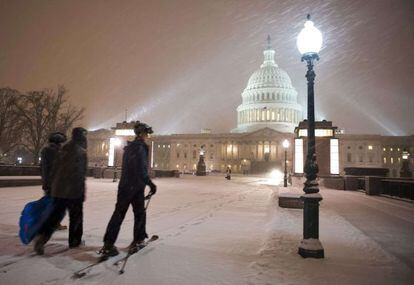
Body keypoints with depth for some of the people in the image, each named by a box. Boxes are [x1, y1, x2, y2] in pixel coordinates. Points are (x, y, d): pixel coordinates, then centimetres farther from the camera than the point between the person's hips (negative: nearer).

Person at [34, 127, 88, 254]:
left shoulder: (63, 149, 11)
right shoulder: (81, 152, -12)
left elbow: (56, 169, 15)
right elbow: (80, 175, -17)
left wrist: (52, 187, 21)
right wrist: (82, 192, -11)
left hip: (58, 190, 6)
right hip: (73, 191, -6)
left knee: (55, 215, 10)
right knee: (76, 216, 9)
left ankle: (42, 235, -9)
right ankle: (75, 241, 18)